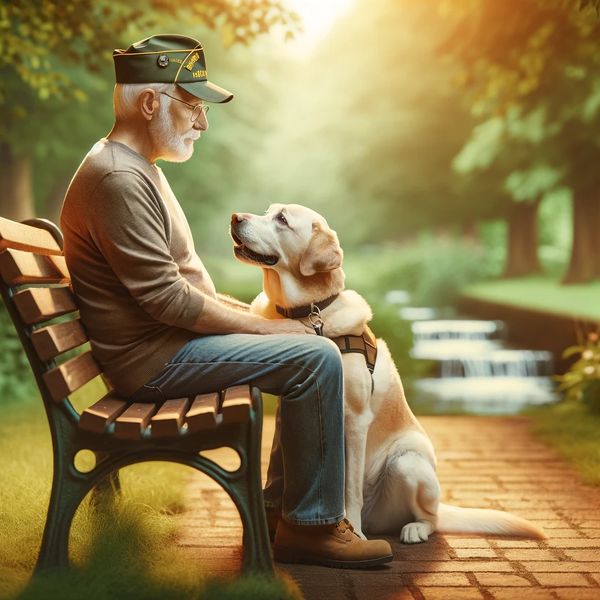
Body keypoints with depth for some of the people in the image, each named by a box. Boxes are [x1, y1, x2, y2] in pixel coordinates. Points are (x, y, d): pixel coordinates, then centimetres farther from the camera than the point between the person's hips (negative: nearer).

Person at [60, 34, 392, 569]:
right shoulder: (117, 179, -19)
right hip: (151, 357, -11)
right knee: (316, 358, -18)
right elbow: (168, 300, -23)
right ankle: (312, 527, -7)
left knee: (311, 353, 12)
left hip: (168, 338, 11)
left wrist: (244, 311, 7)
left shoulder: (139, 168, 15)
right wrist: (264, 325, -14)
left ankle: (282, 505, 16)